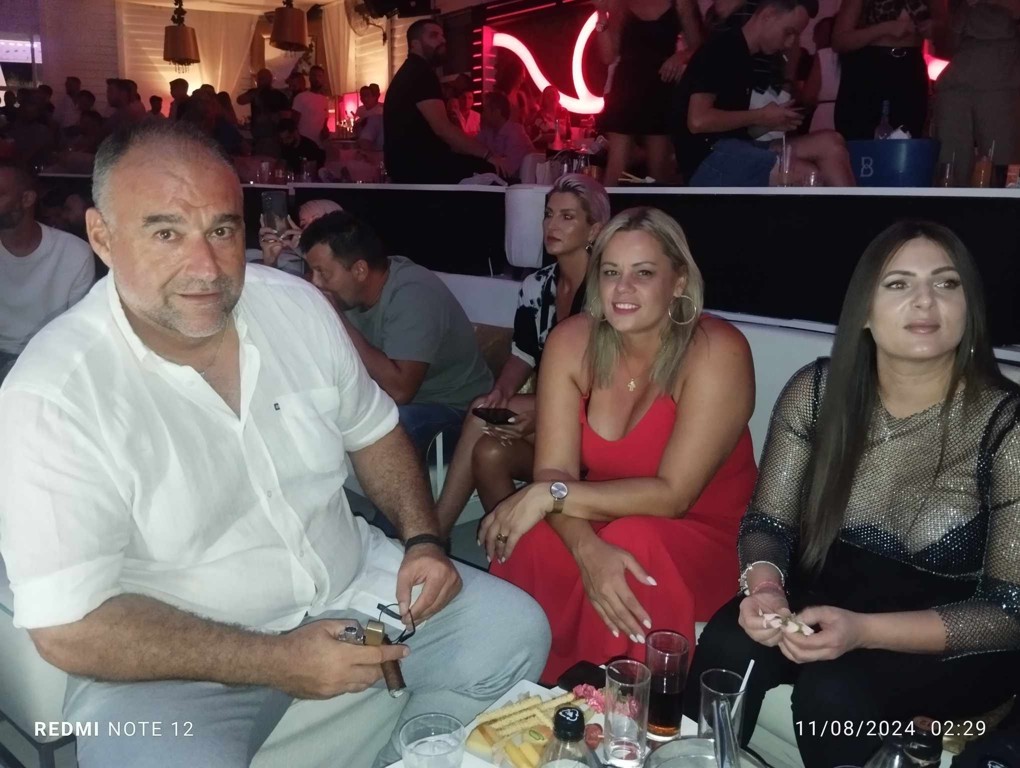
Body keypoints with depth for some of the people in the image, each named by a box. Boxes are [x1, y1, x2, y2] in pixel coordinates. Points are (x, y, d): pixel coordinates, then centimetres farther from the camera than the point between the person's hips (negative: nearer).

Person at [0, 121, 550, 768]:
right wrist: (274, 662, -22)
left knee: (514, 630, -2)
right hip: (175, 656, -4)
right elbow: (68, 629, -19)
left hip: (349, 585, 5)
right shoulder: (53, 394, -20)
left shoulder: (298, 304, -5)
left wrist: (423, 539, -6)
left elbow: (373, 432, 10)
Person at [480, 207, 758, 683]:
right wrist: (587, 549, -36)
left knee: (635, 544, -35)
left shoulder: (716, 352, -22)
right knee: (529, 542, -27)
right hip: (603, 520, 3)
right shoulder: (571, 341, -10)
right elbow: (553, 471, -15)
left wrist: (550, 495, -28)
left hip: (701, 534, -3)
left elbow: (672, 495, -23)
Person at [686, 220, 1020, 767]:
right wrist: (765, 586, -26)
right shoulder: (817, 390, -7)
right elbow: (768, 521, -3)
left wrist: (864, 631, -29)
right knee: (727, 645, -24)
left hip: (956, 648, -2)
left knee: (834, 688, -30)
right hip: (825, 602, 3)